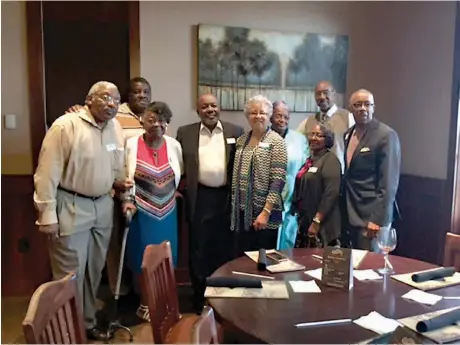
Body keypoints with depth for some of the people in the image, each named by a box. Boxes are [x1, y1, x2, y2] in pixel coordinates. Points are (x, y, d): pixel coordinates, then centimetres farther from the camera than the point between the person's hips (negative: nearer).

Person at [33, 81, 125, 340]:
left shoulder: (116, 127, 5)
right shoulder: (66, 125, -15)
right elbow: (48, 173, -15)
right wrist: (47, 215, -15)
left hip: (103, 206, 6)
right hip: (71, 207, -6)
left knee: (94, 271, 17)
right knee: (70, 275, 3)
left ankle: (88, 322, 36)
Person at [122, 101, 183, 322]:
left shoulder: (174, 145, 0)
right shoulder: (131, 144, -8)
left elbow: (180, 176, 13)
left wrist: (173, 192, 3)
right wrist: (127, 200, -12)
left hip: (167, 212, 3)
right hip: (141, 212, -3)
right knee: (143, 259, 8)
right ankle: (145, 304, 27)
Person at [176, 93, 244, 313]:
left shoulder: (235, 132, 4)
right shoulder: (185, 133, 5)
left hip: (227, 197, 0)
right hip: (199, 198, 0)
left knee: (226, 248, 10)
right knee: (199, 249, 8)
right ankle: (200, 297, 23)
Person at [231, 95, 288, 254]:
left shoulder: (276, 142, -8)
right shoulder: (241, 140, 10)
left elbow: (278, 181, -14)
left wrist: (266, 212, -19)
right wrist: (234, 207, 9)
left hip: (264, 213, -5)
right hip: (242, 212, 5)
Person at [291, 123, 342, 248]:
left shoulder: (330, 159, -10)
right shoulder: (310, 160, 13)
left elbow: (331, 193, -19)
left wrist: (316, 221, -21)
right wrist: (299, 217, 17)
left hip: (322, 225, -8)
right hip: (305, 222, 8)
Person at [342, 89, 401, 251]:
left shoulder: (386, 135, -13)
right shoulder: (348, 134, 10)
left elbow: (388, 182, -17)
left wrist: (378, 219, -20)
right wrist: (345, 208, 11)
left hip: (372, 214, -7)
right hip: (351, 213, 7)